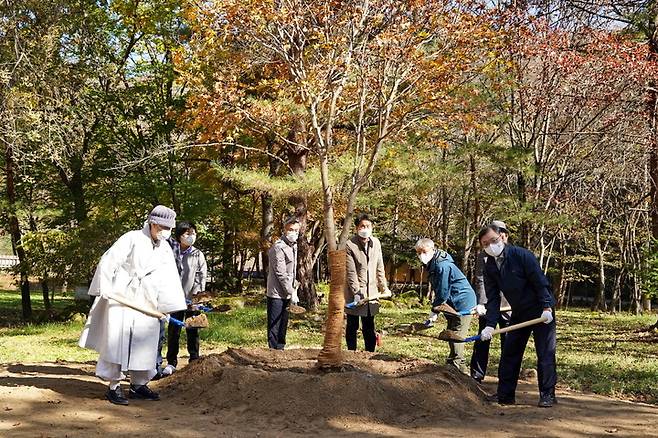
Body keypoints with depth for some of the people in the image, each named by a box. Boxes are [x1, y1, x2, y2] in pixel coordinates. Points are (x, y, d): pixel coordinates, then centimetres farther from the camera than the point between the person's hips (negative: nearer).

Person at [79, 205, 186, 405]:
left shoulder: (165, 249, 11)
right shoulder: (132, 238, -8)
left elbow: (170, 280, 13)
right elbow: (109, 260, -10)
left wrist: (167, 307, 7)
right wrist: (104, 288, -15)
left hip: (146, 304, 6)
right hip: (121, 297, -6)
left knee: (144, 344, 8)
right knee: (118, 340, -7)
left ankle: (138, 385, 19)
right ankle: (114, 386, -2)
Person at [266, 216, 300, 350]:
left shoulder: (293, 246, 13)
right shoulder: (279, 247, -16)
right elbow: (281, 274, -18)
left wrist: (294, 288, 11)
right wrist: (292, 293, -16)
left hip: (286, 294, 9)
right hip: (276, 294, -9)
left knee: (283, 327, 16)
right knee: (274, 328, -4)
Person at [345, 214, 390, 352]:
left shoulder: (376, 243, 5)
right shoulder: (349, 245, -12)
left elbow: (379, 268, 12)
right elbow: (351, 272, -14)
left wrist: (384, 287, 10)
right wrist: (356, 292, -17)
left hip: (371, 290, 4)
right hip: (354, 291, -4)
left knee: (369, 327, 9)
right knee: (352, 326, 5)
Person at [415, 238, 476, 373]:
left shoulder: (442, 265, -23)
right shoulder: (432, 265, 10)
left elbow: (443, 292, -22)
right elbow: (439, 290, 14)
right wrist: (436, 308, 6)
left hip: (462, 303, -11)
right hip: (453, 304, 11)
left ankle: (457, 365, -11)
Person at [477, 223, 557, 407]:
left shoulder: (522, 255, -19)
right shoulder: (489, 267, -1)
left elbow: (540, 282, -18)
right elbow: (493, 298, -3)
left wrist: (547, 308, -24)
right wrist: (490, 325, -13)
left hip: (541, 311, -6)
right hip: (518, 313, 7)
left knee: (545, 353, -5)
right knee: (509, 353, 7)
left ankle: (547, 395, 3)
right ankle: (505, 395, 15)